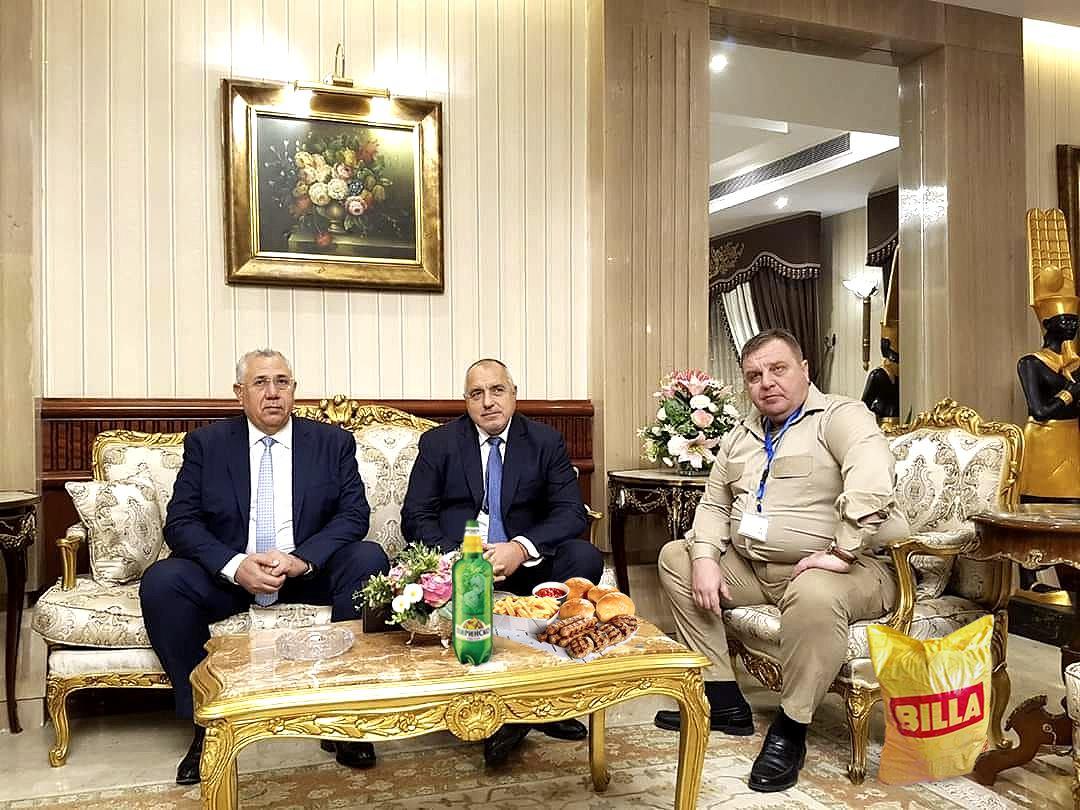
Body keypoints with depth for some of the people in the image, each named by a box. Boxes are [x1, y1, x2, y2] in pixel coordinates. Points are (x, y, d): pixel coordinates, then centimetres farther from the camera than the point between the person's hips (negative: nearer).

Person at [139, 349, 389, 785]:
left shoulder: (334, 442, 4)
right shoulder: (205, 443, 3)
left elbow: (354, 514, -4)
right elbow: (181, 522, -4)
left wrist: (301, 559, -22)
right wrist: (236, 566, -22)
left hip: (311, 571, 0)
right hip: (228, 574, 0)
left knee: (369, 560, -27)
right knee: (160, 581, -26)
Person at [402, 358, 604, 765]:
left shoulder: (546, 441, 5)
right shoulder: (438, 442, 5)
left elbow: (571, 513, -5)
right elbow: (415, 517, -1)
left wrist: (521, 548, -24)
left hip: (526, 561, 1)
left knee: (585, 556, -27)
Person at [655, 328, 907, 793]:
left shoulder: (840, 417, -9)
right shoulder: (740, 436, 15)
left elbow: (871, 483, -27)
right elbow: (714, 505, 15)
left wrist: (843, 553, -31)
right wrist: (705, 558, -2)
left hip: (818, 570, -8)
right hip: (749, 567, 8)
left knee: (814, 595, -39)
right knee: (675, 557, 5)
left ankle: (790, 729, -14)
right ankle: (724, 702, 5)